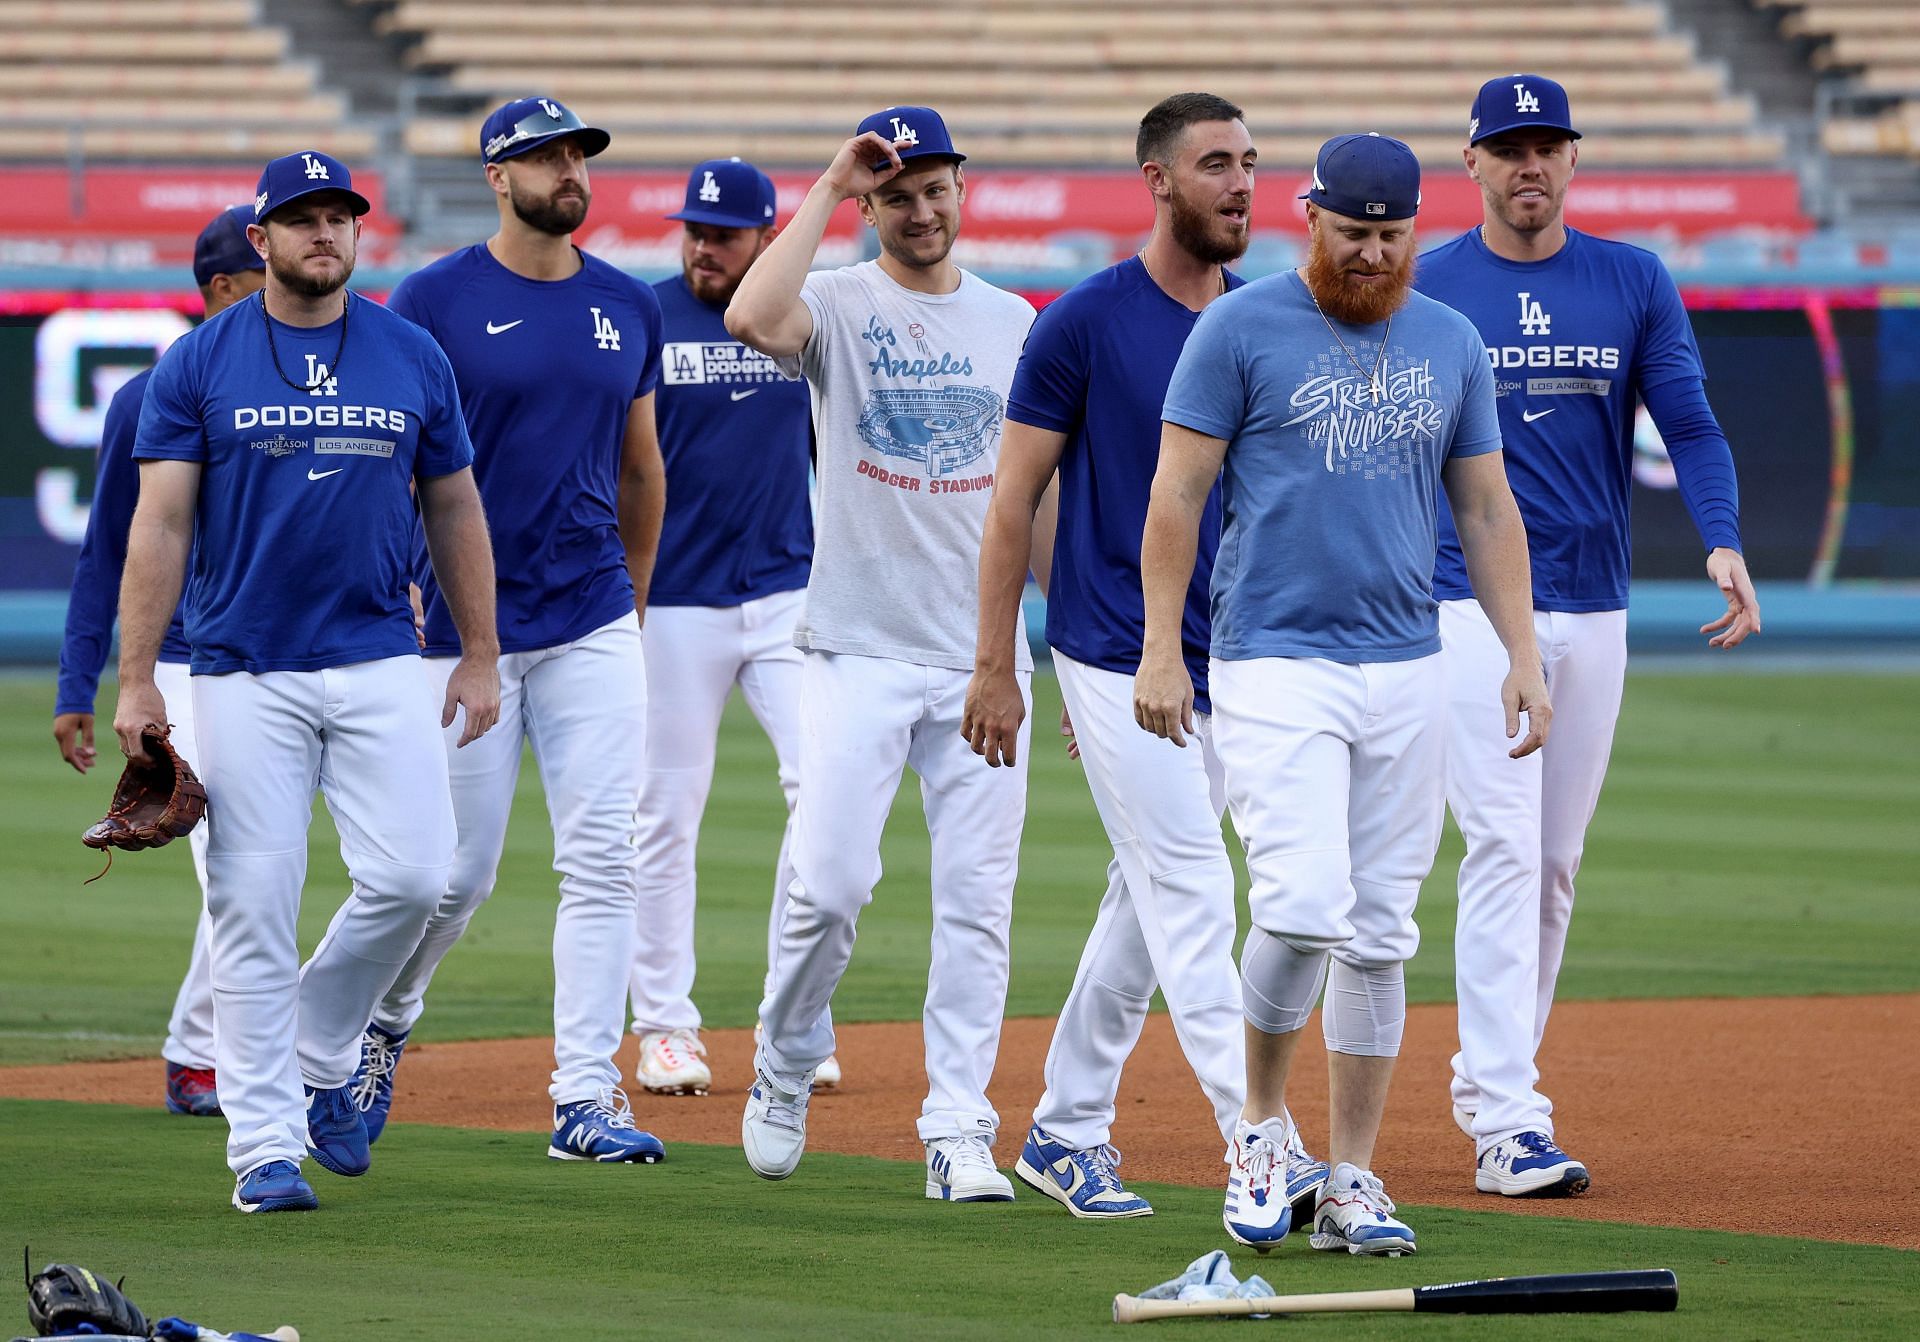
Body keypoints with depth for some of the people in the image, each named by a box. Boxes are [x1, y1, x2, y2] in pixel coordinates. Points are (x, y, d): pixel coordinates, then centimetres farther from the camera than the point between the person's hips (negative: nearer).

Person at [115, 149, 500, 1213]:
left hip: (381, 665, 2)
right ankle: (265, 1143, 2)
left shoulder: (412, 357, 8)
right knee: (253, 908, -4)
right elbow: (160, 525, -2)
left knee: (411, 875, -10)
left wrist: (480, 656, 9)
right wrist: (135, 680, -8)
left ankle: (320, 1058, 15)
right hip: (243, 674, -2)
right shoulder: (199, 363, 1)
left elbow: (454, 508, 14)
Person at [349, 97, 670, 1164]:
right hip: (464, 627, -4)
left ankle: (587, 1098, -3)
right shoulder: (435, 301, -5)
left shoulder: (629, 307, 9)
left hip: (594, 628, 4)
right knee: (461, 872, 1)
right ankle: (381, 1024, 30)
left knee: (603, 859, -5)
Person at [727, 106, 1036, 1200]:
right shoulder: (840, 307, 0)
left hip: (985, 656, 3)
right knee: (831, 883, -9)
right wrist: (827, 193, -17)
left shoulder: (1015, 323, 11)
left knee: (979, 901, 0)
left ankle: (959, 1131, 4)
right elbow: (753, 317, -25)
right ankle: (785, 1074, 16)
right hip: (858, 651, -3)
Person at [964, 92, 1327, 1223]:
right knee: (1192, 895, -11)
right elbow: (1016, 494, -5)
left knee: (1147, 902, 13)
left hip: (1229, 661, 6)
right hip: (1118, 657, -6)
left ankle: (1066, 1133, 24)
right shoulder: (1087, 322, -8)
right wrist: (996, 669, -8)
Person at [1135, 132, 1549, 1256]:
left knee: (1382, 936, 5)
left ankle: (1352, 1184, 11)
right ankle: (1263, 1128, 5)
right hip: (1275, 666, -5)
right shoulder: (1241, 329, -2)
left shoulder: (1450, 343, 12)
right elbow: (1178, 493, -3)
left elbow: (1488, 507, 16)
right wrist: (1161, 649, -11)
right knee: (1305, 909, -18)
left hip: (1407, 671, 5)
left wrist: (1523, 653, 7)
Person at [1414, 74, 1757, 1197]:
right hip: (1472, 606, -4)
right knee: (1505, 849, -13)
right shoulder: (1424, 290, 0)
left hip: (1595, 609, 4)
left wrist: (1725, 545, -17)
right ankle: (1507, 1124, -17)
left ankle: (1490, 1079, 21)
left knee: (1557, 862, 9)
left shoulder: (1635, 284, 6)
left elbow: (1691, 424, 0)